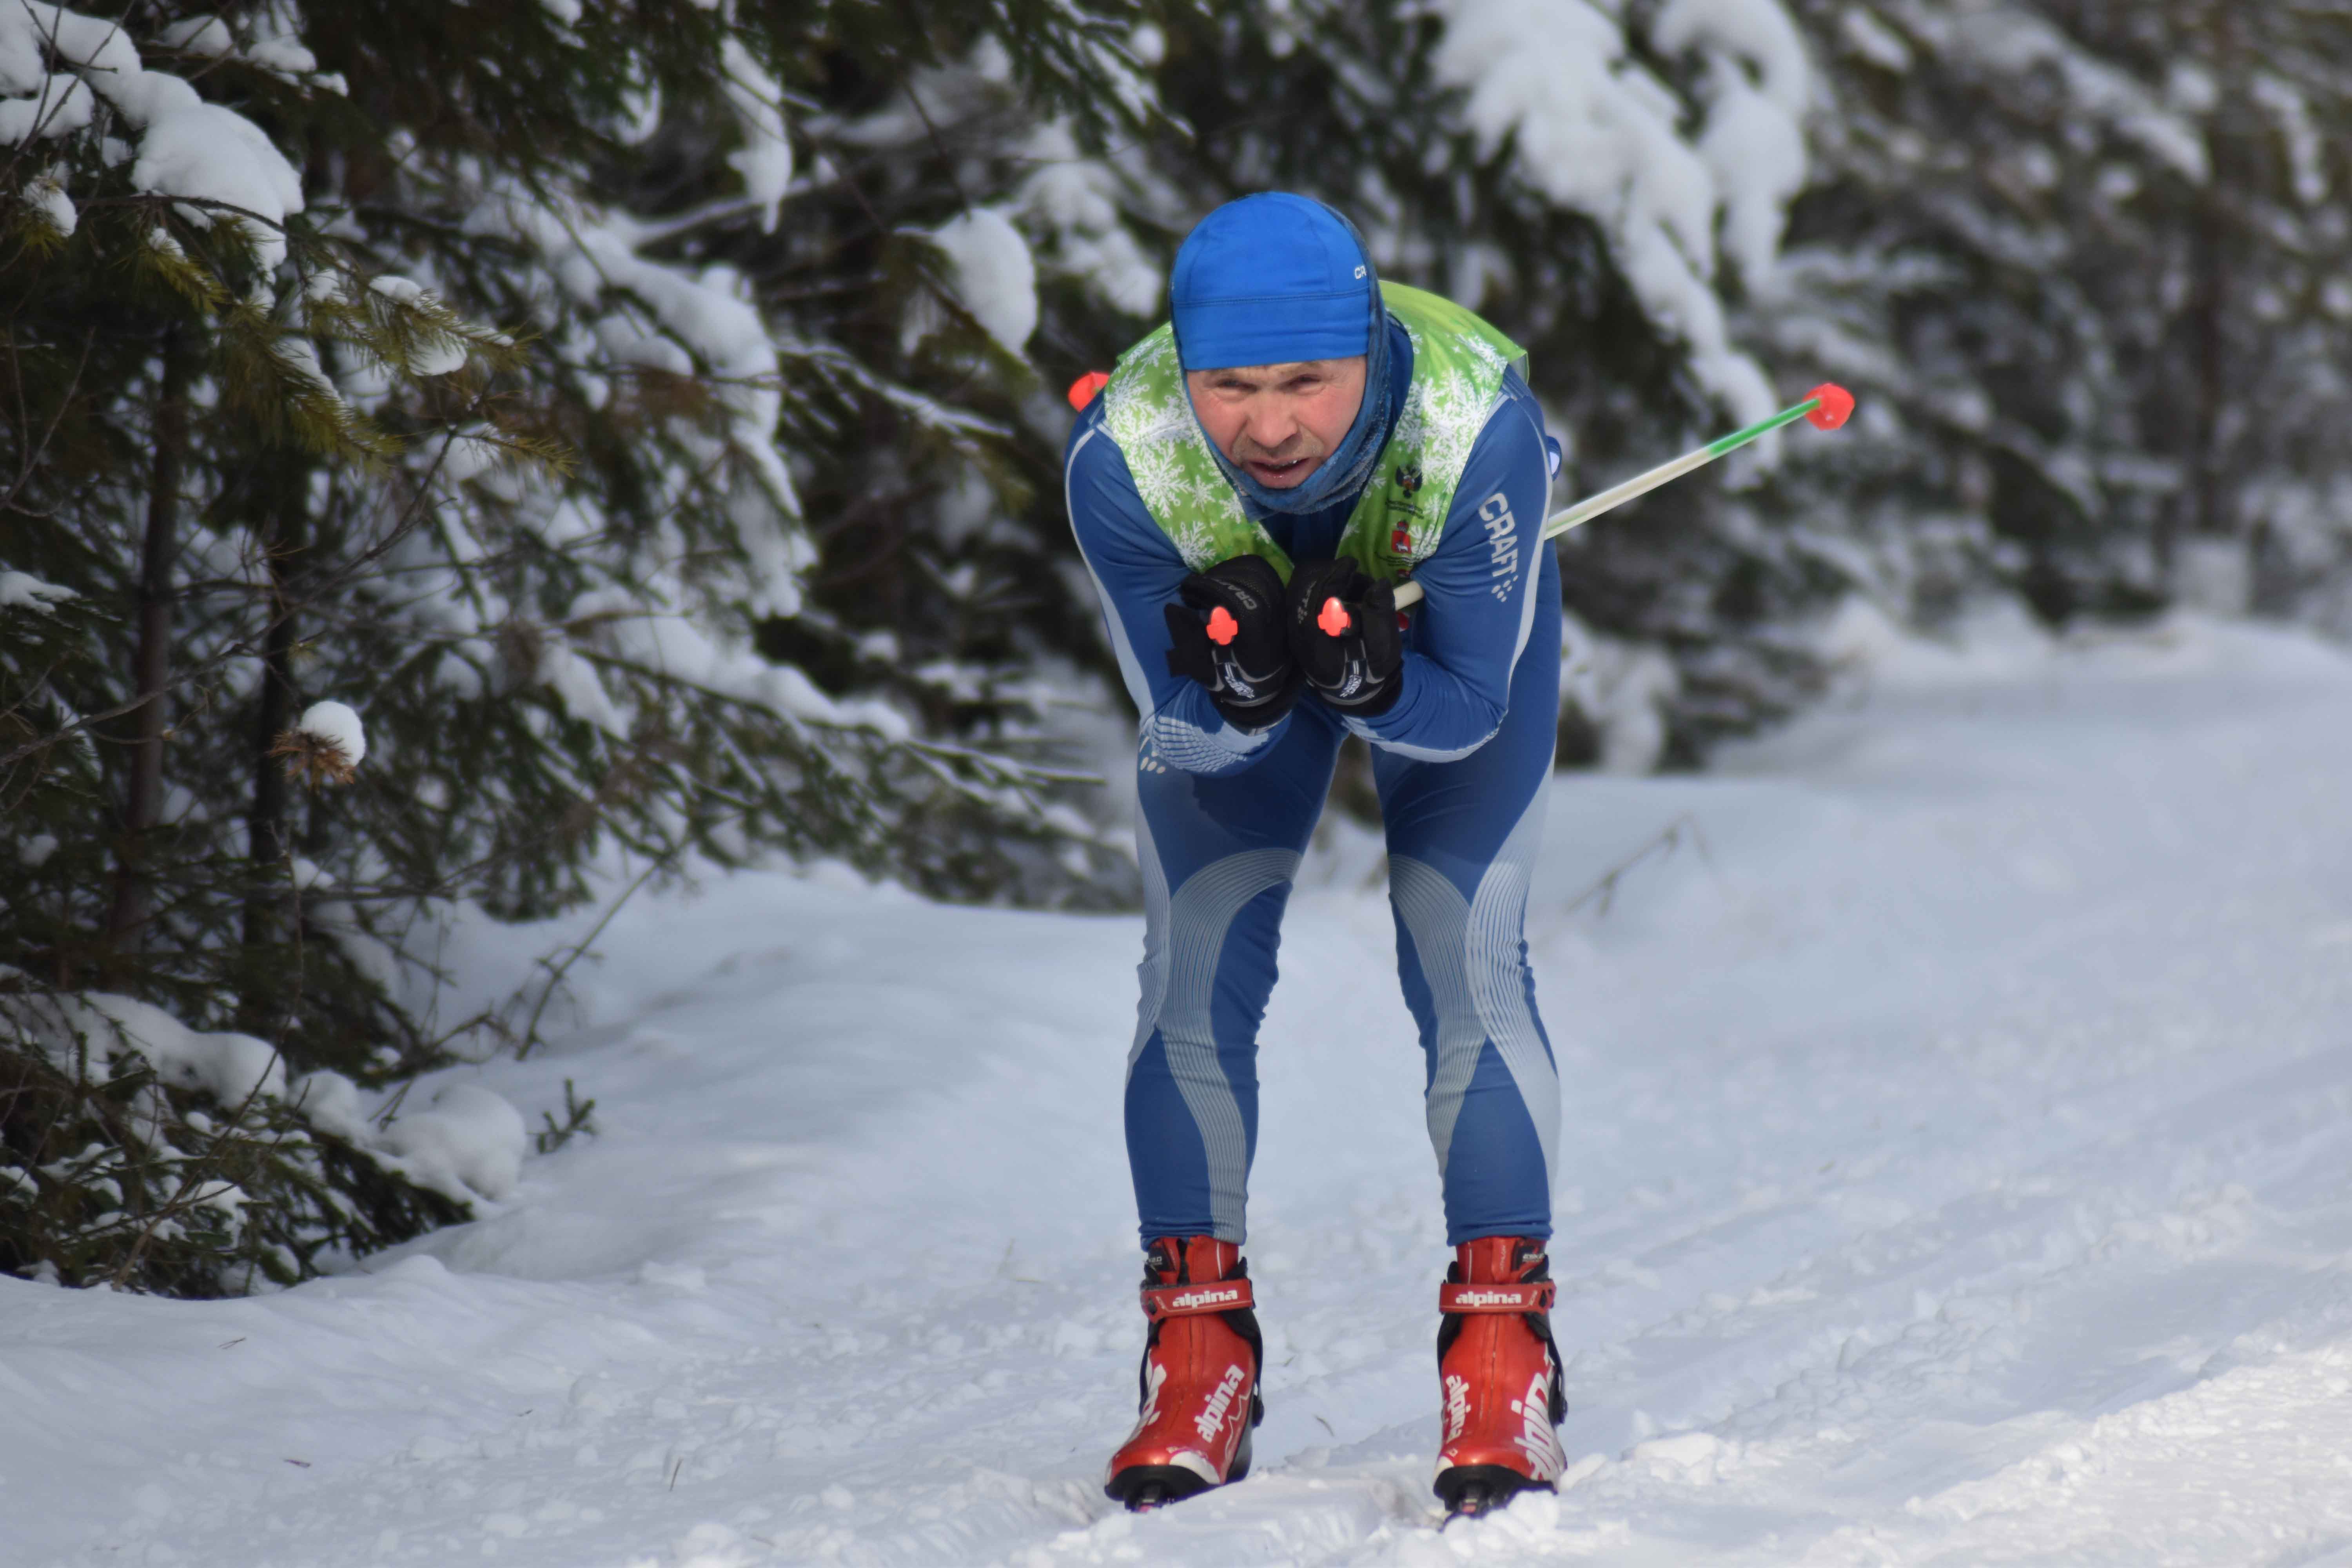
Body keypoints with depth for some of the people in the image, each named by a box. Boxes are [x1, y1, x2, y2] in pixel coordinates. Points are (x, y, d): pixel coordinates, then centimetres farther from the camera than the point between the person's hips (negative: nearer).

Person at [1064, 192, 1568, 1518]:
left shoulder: (1477, 425, -41)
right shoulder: (1123, 455, -37)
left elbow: (1467, 707, -30)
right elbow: (1183, 726, -25)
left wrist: (1369, 679, -50)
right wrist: (1238, 685, -48)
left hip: (1450, 631, -1)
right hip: (1230, 629, 2)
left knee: (1465, 956, -14)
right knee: (1197, 967, -6)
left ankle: (1502, 1363, -5)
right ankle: (1200, 1362, 7)